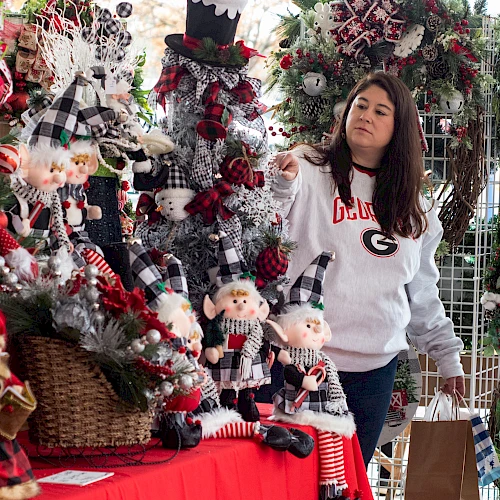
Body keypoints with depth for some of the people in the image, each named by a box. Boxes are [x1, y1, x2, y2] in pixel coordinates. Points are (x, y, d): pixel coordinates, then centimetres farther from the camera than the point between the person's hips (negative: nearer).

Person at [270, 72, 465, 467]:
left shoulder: (413, 207, 14)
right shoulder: (309, 172, -2)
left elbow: (422, 292, 20)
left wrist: (447, 355, 18)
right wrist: (280, 186, -37)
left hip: (377, 366, 5)